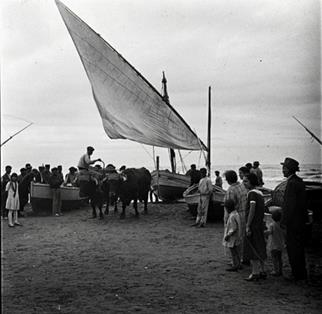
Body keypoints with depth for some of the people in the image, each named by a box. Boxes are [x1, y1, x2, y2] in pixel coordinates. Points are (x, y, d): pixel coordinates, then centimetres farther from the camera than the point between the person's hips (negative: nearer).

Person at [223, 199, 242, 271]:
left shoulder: (232, 216, -24)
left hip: (232, 238, -10)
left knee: (233, 252, 1)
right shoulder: (236, 214, 6)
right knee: (237, 252, 17)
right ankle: (238, 265, 27)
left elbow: (234, 228, -26)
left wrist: (228, 235, -19)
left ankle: (235, 265, 8)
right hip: (237, 238, 10)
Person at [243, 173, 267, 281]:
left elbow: (252, 210, -20)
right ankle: (262, 271, 20)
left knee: (251, 249, -2)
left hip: (253, 225, -9)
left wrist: (248, 226, -19)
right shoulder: (260, 193, 13)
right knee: (260, 249, 14)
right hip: (260, 224, 9)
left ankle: (255, 273, 1)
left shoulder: (252, 193, -14)